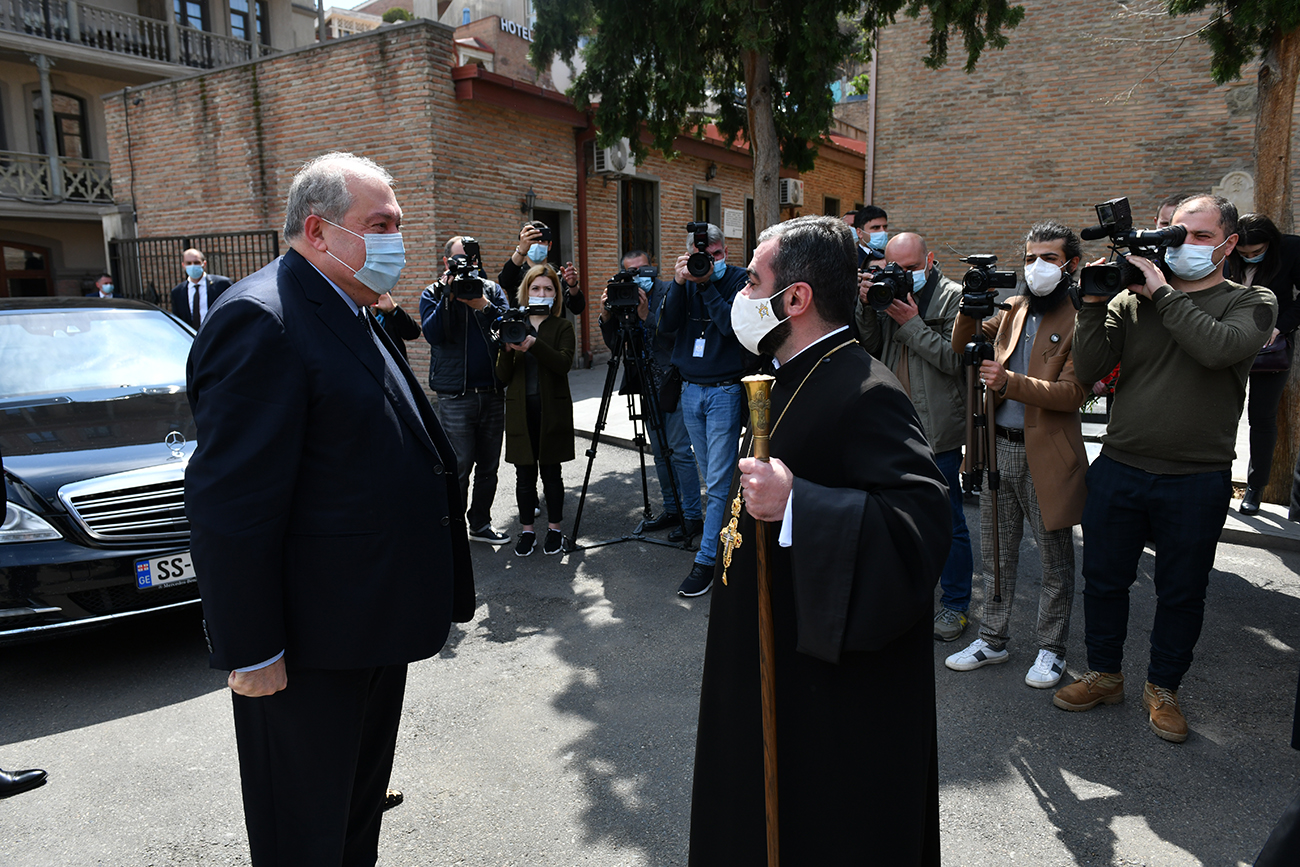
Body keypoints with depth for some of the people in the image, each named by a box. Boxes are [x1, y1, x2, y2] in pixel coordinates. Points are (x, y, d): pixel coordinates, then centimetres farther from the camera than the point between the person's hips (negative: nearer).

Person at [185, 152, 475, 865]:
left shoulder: (352, 317, 12)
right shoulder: (260, 320, -21)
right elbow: (230, 505, -25)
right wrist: (251, 650, -21)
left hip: (375, 626, 10)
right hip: (311, 648, -9)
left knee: (360, 803, 26)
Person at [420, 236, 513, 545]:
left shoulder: (492, 290, 12)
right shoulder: (433, 294, 6)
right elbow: (432, 333, -12)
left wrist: (483, 306, -19)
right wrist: (447, 296, -19)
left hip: (493, 393, 3)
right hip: (456, 395, -3)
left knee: (488, 466, 10)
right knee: (459, 467, -6)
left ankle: (480, 523, 23)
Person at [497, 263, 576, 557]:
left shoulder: (562, 326, 3)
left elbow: (564, 363, -16)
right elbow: (503, 376, 2)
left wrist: (533, 344, -29)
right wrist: (507, 350, -17)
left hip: (552, 410, -2)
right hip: (521, 409, 2)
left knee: (550, 471, 5)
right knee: (525, 473, 6)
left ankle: (554, 529, 18)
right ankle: (527, 530, 17)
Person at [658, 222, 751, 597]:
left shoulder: (740, 279, -5)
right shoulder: (688, 281, 7)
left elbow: (731, 324, -19)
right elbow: (666, 324, -4)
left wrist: (705, 284, -19)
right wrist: (678, 282, -15)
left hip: (725, 391, -5)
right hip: (691, 390, 5)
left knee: (718, 481, -5)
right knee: (710, 475, 15)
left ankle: (706, 559, -1)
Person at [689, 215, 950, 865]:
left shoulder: (866, 395, -24)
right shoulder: (793, 378, 7)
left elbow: (924, 520, -34)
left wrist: (794, 503, -38)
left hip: (839, 683, -10)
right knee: (769, 814, 24)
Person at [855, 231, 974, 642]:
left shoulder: (954, 298, -6)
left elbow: (955, 360, -15)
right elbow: (870, 348, 4)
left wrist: (912, 324, -17)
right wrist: (866, 307, -9)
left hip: (939, 431, -5)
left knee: (947, 521, 5)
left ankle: (955, 603, 19)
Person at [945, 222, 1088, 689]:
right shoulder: (1013, 309, 11)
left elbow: (1073, 391, -16)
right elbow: (963, 348, 13)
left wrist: (1010, 382, -28)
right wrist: (969, 309, -7)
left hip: (1046, 453, -5)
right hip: (999, 445, 6)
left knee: (1055, 558, 9)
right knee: (996, 553, 15)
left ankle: (1051, 649, 25)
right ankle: (992, 639, 29)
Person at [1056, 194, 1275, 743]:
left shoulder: (1252, 303, 0)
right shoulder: (1130, 299, 5)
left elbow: (1219, 348, -22)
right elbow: (1088, 368, -4)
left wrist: (1162, 292, -16)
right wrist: (1094, 301, -11)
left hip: (1197, 481, -2)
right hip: (1118, 470, 2)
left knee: (1182, 593, 11)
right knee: (1103, 578, 12)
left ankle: (1163, 688, 31)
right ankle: (1105, 675, 32)